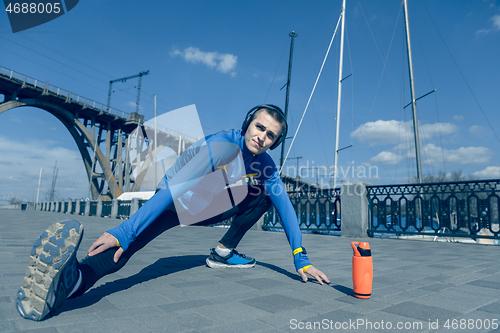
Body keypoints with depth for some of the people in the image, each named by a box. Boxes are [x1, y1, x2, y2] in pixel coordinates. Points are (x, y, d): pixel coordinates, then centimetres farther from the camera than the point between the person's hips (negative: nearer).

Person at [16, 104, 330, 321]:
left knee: (265, 194, -5)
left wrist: (301, 260, -12)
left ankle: (223, 253, 1)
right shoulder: (221, 146, -31)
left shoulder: (265, 163, -11)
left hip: (208, 209, 7)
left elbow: (286, 207, -8)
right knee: (129, 241, -33)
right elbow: (174, 187, -40)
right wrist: (124, 231, -46)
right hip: (175, 204, -6)